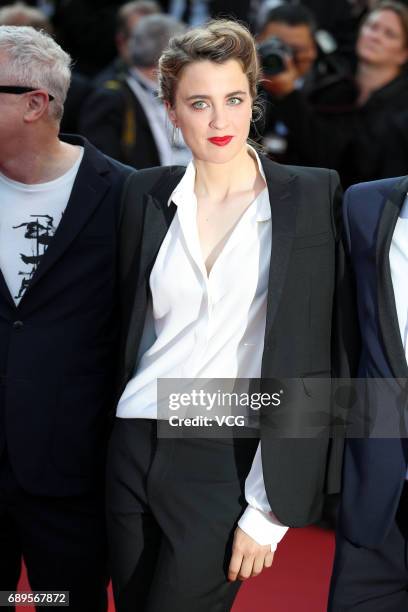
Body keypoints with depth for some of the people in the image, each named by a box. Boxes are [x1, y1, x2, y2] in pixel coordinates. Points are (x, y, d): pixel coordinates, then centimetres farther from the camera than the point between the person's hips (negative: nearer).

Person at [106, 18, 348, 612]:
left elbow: (310, 358, -8)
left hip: (230, 466, -4)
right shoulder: (147, 193, 5)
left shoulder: (313, 196, -7)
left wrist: (269, 509, -10)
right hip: (135, 451, 4)